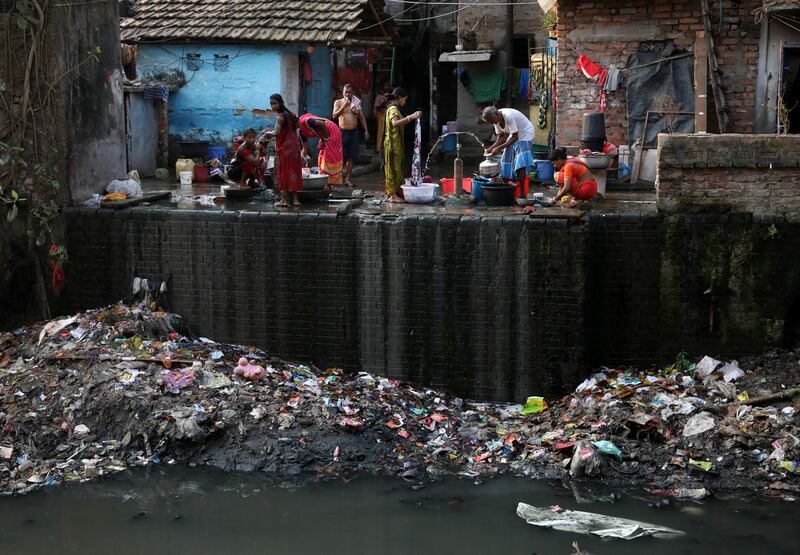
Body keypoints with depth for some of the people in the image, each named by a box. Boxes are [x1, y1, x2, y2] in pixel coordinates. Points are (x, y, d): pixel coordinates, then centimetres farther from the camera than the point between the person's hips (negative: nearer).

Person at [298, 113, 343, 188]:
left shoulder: (305, 121, -23)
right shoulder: (302, 131, 6)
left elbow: (323, 124, -28)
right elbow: (305, 149, 11)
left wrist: (326, 137, -18)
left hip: (331, 131, -10)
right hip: (325, 136, 10)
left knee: (329, 156, -10)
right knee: (322, 157, 9)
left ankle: (329, 184, -9)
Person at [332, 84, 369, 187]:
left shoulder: (357, 103, 11)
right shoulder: (338, 102, 3)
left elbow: (362, 118, 16)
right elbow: (334, 116, -10)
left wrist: (366, 130, 9)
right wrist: (343, 106, -21)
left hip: (354, 132, 3)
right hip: (342, 132, -3)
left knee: (351, 157, 2)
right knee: (340, 156, -6)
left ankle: (347, 179, 6)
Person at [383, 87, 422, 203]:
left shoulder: (393, 108, 16)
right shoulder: (394, 109, -15)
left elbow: (400, 123, 22)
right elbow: (395, 123, -34)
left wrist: (412, 117, 15)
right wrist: (411, 117, -40)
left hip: (395, 143, 10)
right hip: (393, 143, -10)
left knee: (393, 168, 13)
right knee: (394, 168, -7)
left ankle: (390, 192, 18)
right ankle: (393, 194, -5)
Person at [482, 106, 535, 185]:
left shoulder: (509, 116, -33)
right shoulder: (496, 120, -9)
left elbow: (515, 137, -29)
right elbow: (502, 136, 2)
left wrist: (499, 148, -31)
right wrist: (491, 148, -12)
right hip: (513, 136, 8)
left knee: (521, 165, -21)